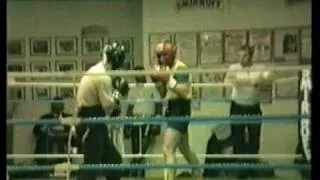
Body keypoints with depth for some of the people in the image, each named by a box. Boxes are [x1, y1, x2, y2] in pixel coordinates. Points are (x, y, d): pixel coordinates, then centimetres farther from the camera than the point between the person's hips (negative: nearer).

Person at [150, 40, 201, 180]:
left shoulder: (180, 68, -14)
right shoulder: (169, 68, 13)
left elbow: (184, 91, -26)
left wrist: (168, 80, -31)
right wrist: (158, 79, -1)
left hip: (180, 111, -10)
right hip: (173, 110, 10)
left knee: (168, 150, -17)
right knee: (185, 149, 21)